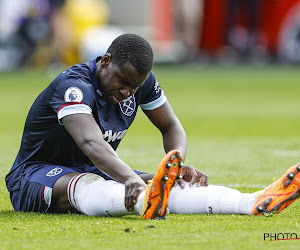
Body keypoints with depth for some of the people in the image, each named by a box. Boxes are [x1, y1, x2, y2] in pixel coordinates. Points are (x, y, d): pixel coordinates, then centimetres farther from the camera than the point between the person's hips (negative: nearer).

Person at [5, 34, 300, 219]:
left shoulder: (141, 81, -3)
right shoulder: (74, 85, -28)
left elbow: (171, 127, 5)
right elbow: (91, 143, -45)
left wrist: (177, 163, -19)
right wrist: (130, 179, -62)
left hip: (96, 172, 7)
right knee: (85, 185, -43)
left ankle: (257, 203, -42)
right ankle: (145, 203, -76)